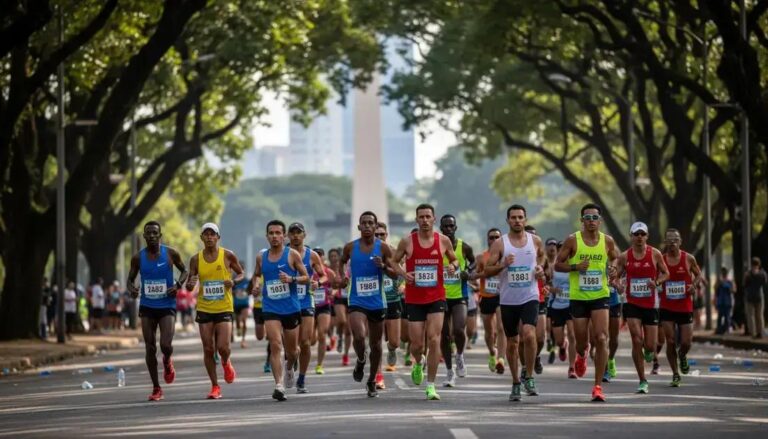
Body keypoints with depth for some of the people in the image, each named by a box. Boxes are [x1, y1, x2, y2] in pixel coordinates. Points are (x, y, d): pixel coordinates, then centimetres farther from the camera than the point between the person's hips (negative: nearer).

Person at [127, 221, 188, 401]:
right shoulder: (138, 257, 0)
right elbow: (130, 279, 9)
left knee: (166, 345, -17)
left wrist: (178, 285, -10)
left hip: (167, 306, -2)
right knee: (150, 348, 0)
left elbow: (184, 271, 10)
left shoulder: (170, 253, -4)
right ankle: (156, 388, 10)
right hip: (147, 307, 2)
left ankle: (167, 362, 21)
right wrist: (132, 289, -14)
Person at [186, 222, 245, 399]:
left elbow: (241, 273, 10)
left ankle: (226, 363, 25)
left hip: (224, 308, -2)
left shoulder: (228, 256, -3)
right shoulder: (196, 259, 2)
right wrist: (190, 283, -17)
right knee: (208, 349, 1)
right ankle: (215, 386, 12)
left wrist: (234, 281, -12)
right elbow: (189, 286, 7)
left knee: (223, 347, -11)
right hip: (204, 309, 2)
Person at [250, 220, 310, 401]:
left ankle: (289, 368, 46)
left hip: (291, 308, 0)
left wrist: (291, 279, -20)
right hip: (270, 308, 0)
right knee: (275, 345, -17)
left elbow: (306, 278, -1)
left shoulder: (292, 255, -3)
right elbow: (256, 275, 22)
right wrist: (256, 285, 0)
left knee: (292, 350, 12)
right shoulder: (261, 257, 5)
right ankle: (279, 385, -20)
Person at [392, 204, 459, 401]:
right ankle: (418, 363, 38)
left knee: (434, 340, -11)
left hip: (436, 297, 0)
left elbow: (454, 259, 16)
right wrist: (403, 273, -10)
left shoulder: (443, 240, 1)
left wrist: (453, 266, -8)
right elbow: (394, 262, 10)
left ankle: (431, 385, -3)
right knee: (417, 344, 1)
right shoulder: (407, 241, -1)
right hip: (414, 299, 0)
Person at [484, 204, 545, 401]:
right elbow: (487, 270, -2)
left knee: (529, 334, -22)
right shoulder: (500, 244, -2)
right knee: (512, 342, 9)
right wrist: (503, 265, -20)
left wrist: (540, 267, 5)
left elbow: (542, 255, 25)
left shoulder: (535, 240, 4)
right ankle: (515, 383, 23)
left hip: (530, 297, -1)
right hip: (508, 300, 1)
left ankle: (529, 377, -7)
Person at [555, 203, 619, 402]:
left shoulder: (607, 241, 0)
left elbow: (616, 260, 18)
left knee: (601, 339, -14)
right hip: (578, 297, 0)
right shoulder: (572, 240, -5)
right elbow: (558, 265, 0)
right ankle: (581, 355, 48)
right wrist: (576, 267, -17)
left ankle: (598, 386, -9)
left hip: (601, 296, 0)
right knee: (581, 340, 7)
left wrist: (614, 271, -5)